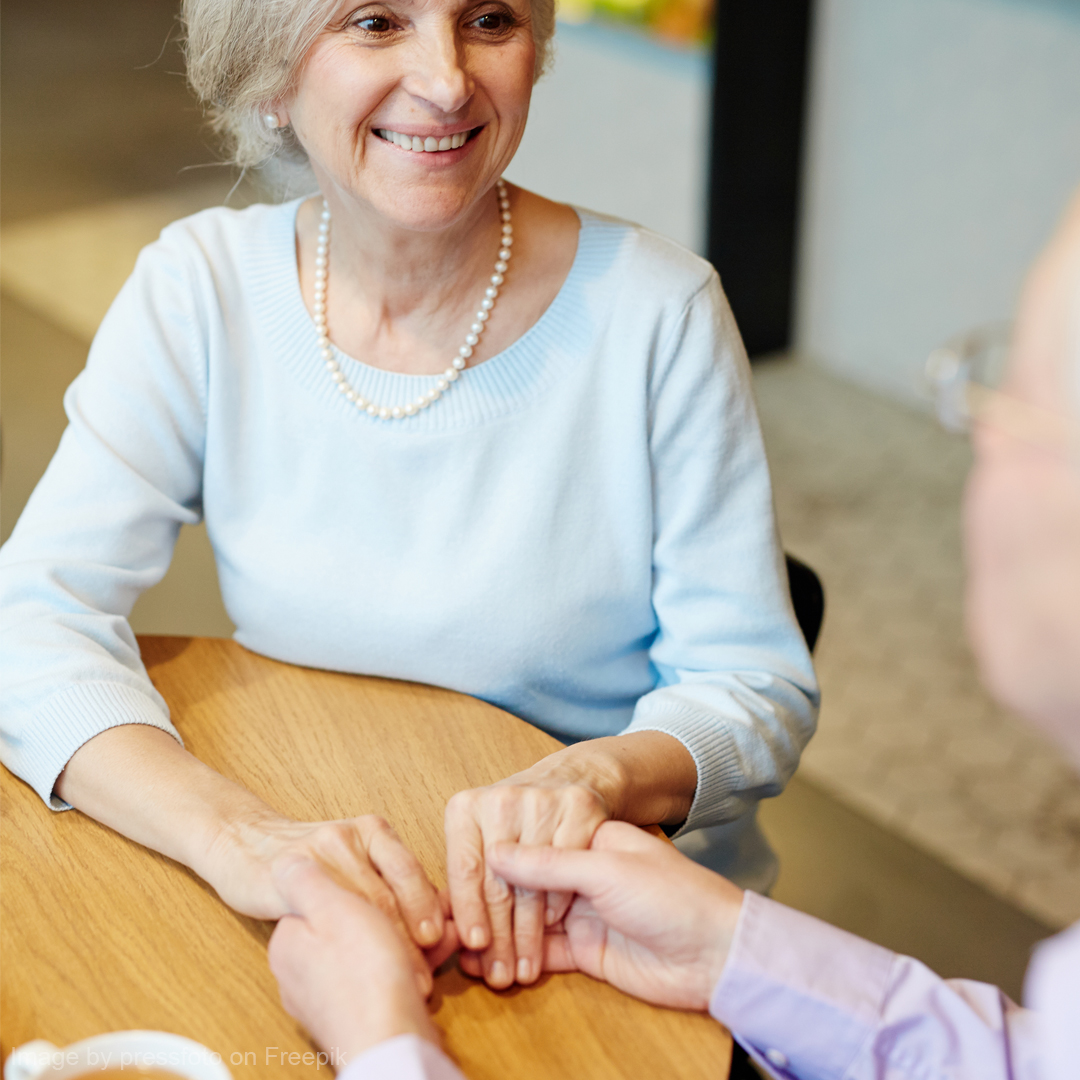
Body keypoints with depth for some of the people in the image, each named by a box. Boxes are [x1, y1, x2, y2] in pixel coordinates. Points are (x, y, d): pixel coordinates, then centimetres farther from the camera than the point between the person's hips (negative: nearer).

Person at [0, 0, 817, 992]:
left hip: (618, 930, -2)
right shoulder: (200, 292, -6)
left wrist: (598, 776, -31)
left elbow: (757, 687, -8)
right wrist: (231, 833, -31)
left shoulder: (657, 313, -12)